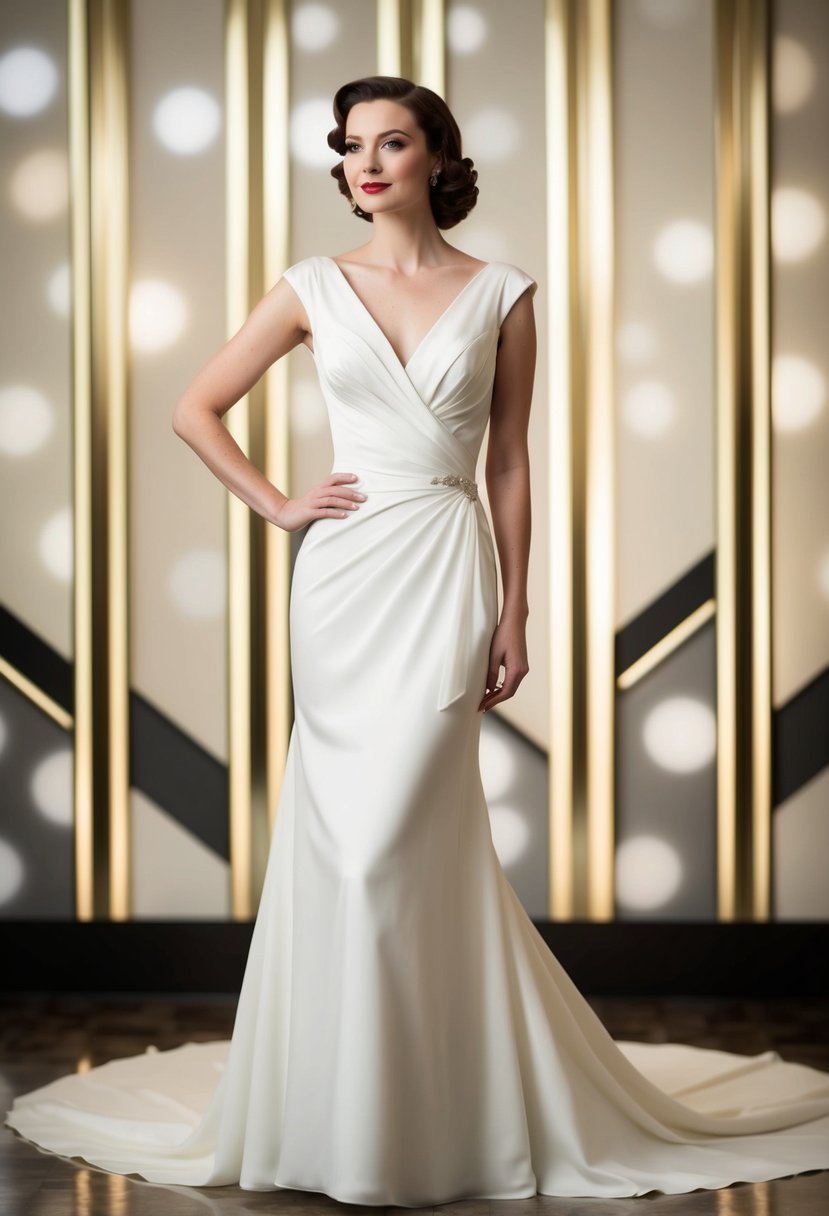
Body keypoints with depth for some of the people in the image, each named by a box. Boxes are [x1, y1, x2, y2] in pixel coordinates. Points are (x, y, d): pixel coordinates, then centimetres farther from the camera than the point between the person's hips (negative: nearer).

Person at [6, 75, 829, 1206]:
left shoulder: (501, 295, 4)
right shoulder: (315, 289, 6)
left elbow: (510, 464, 4)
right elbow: (197, 408, 13)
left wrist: (515, 614, 0)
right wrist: (276, 505, 3)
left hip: (447, 573, -2)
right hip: (343, 573, 2)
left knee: (390, 840, -7)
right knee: (342, 836, 4)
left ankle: (412, 1121, 7)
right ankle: (337, 1104, 19)